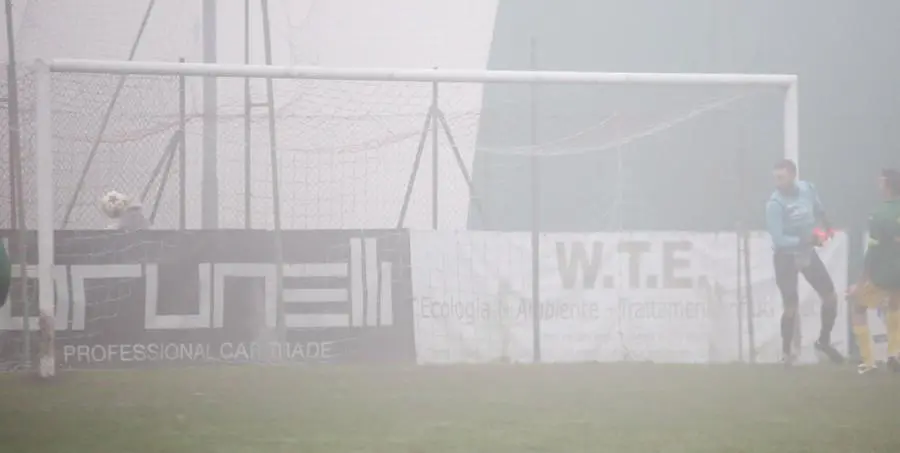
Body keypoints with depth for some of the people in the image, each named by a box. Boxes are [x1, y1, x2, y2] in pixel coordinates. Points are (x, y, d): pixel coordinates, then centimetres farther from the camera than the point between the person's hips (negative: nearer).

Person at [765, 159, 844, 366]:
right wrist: (805, 240, -36)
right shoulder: (774, 204, -27)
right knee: (792, 307, -5)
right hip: (786, 256, -6)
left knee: (830, 297, 9)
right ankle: (787, 352, 15)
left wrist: (826, 226, 8)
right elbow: (779, 239, -30)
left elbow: (818, 211, 13)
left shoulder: (808, 189, -10)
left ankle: (824, 341, 29)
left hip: (807, 252, 6)